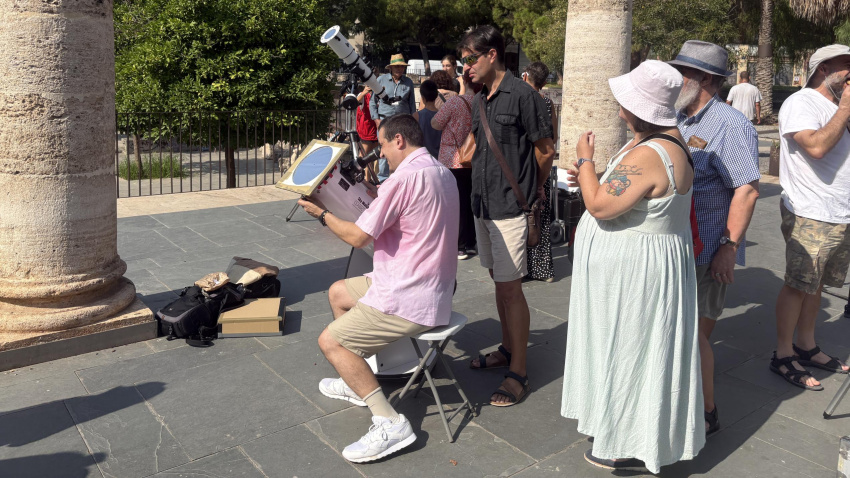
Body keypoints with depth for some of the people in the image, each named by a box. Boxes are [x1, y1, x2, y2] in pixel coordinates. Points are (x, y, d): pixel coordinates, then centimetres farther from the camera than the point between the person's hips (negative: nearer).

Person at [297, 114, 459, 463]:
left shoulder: (404, 177, -21)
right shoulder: (442, 173, 9)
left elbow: (358, 237, -17)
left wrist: (323, 214, -2)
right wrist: (377, 200, 18)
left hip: (409, 300, -10)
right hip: (434, 287, 10)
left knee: (330, 341, -2)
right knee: (338, 292, 24)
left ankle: (389, 423, -7)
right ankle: (358, 382, 34)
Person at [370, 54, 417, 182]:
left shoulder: (408, 82, 10)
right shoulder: (381, 80, 5)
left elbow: (412, 104, 16)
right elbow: (372, 101, 8)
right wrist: (376, 119, -1)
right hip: (384, 120, -1)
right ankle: (383, 179, 4)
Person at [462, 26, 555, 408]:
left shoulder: (521, 95, -12)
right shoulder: (479, 100, 12)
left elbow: (545, 151, -6)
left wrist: (528, 191, 6)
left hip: (511, 207, -8)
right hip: (483, 203, 8)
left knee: (510, 288, -5)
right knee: (499, 281, 16)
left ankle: (518, 373, 5)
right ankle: (508, 349, 32)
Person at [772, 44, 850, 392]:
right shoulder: (802, 103, -10)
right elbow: (816, 146, -25)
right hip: (811, 217, -8)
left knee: (816, 284, 15)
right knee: (798, 285, -3)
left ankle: (806, 346, 26)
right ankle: (783, 355, 7)